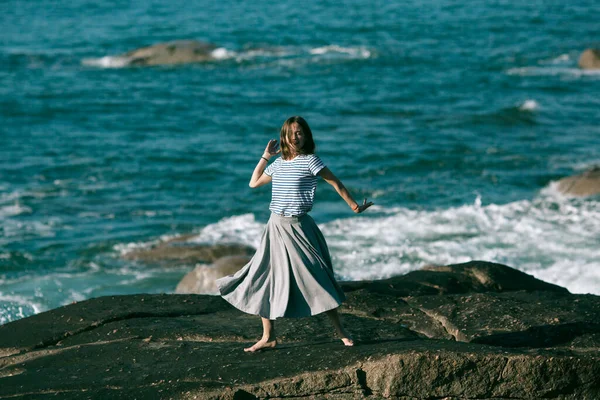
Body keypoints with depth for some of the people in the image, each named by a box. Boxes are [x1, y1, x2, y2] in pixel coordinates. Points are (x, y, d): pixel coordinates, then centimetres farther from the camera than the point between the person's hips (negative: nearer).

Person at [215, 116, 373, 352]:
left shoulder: (309, 160, -6)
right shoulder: (279, 164, 11)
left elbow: (335, 183, -3)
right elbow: (254, 183, 21)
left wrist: (354, 206, -2)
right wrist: (265, 156, 16)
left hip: (298, 228, -5)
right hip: (276, 227, 5)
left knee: (317, 279, -4)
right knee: (265, 281, 3)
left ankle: (340, 331, 9)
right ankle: (268, 337, 12)